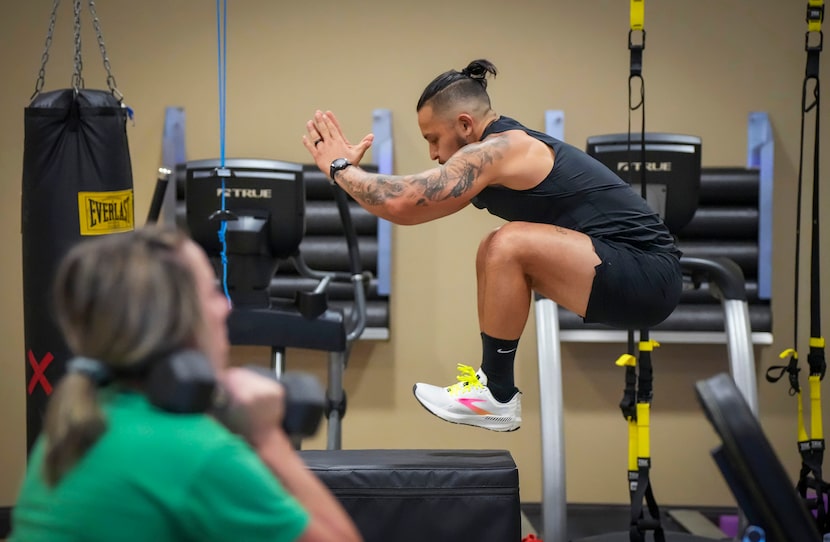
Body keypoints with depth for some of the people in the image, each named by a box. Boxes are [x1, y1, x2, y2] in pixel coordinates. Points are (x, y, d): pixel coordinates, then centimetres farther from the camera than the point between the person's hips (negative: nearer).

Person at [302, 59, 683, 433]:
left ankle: (496, 398, -6)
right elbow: (410, 207, 26)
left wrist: (339, 168, -3)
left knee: (510, 245, -22)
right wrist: (351, 168, 21)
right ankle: (493, 380, 18)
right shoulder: (507, 147, 15)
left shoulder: (498, 150, -14)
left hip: (648, 276, -10)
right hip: (637, 273, 10)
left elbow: (400, 204, -18)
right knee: (496, 253, 18)